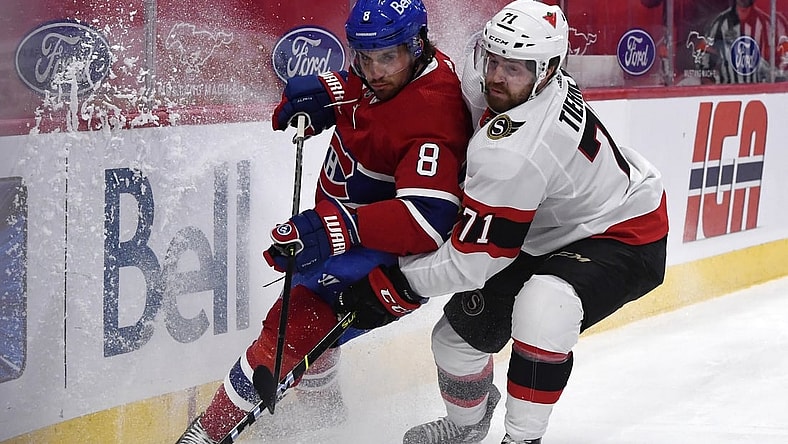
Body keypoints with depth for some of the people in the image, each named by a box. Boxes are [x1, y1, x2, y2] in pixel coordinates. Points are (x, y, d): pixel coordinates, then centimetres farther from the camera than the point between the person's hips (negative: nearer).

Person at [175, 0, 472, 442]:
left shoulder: (431, 116, -34)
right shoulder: (382, 73, -8)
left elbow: (428, 218, -43)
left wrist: (339, 228, -49)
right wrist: (324, 92, -6)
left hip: (387, 249, -10)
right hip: (337, 219, 10)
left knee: (296, 325, -17)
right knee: (307, 309, 27)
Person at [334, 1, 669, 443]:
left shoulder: (511, 153, -37)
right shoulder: (480, 82, -13)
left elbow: (472, 261, -31)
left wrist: (396, 284, -18)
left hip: (625, 240, -9)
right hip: (548, 233, 9)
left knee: (543, 308, -38)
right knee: (464, 329, 9)